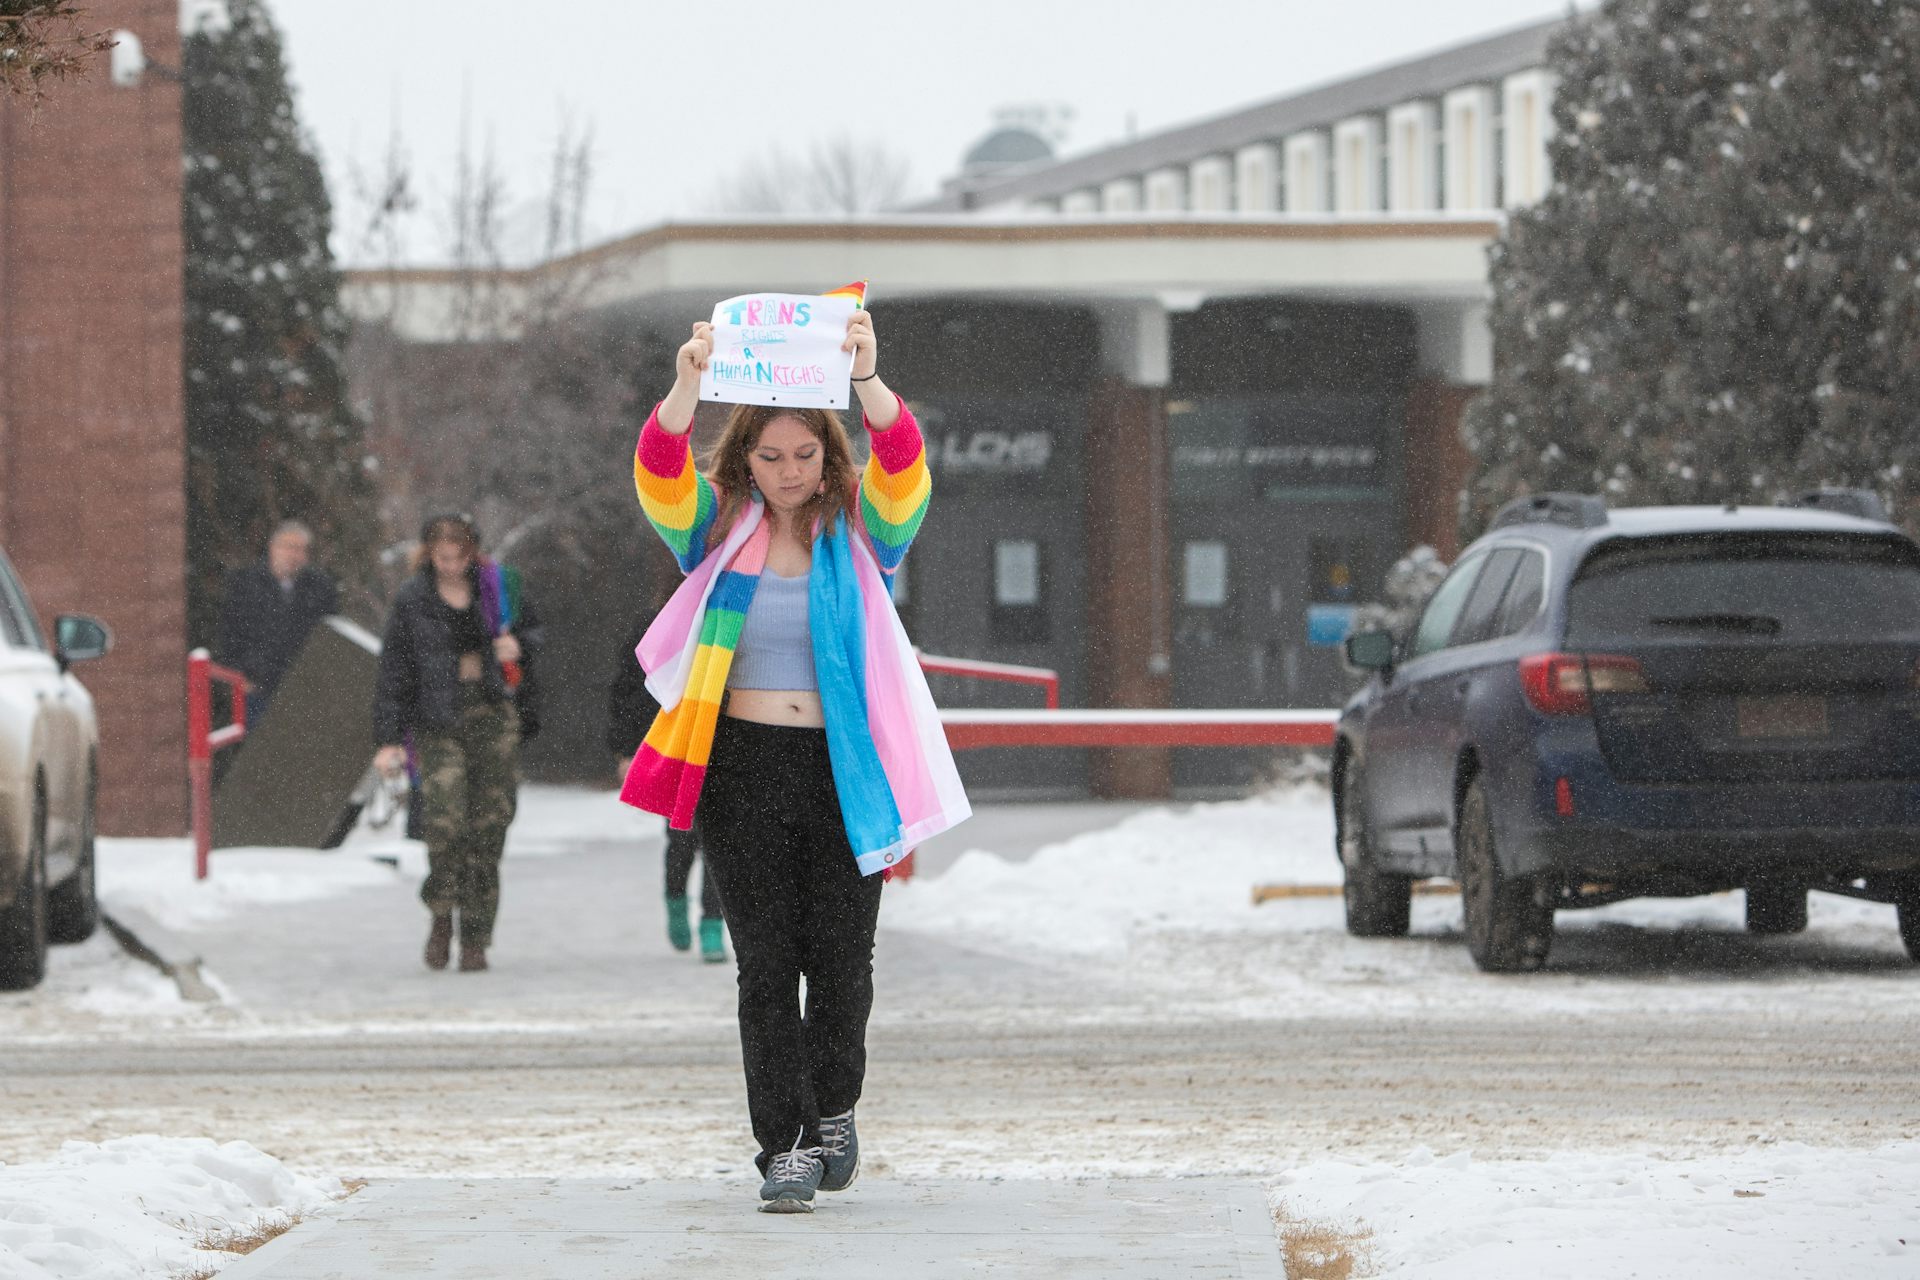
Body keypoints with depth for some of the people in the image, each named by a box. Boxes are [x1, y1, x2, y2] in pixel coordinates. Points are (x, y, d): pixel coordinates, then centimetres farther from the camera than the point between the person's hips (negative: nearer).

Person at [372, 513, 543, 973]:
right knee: (443, 819, -20)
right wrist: (388, 739, -2)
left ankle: (475, 939, 6)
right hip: (438, 722, -2)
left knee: (488, 827, -2)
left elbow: (533, 628, 21)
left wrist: (519, 647, -4)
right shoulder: (412, 600, 1)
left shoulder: (499, 587, 6)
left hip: (494, 715, 2)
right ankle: (442, 913, 3)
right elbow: (394, 672, 3)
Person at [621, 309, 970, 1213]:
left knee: (841, 958, 4)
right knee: (766, 965, -3)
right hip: (743, 767, 0)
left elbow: (902, 468, -14)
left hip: (844, 766, 0)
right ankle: (784, 1147, -2)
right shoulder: (719, 529, 6)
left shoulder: (860, 530, 4)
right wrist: (687, 386, -31)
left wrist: (866, 379, -33)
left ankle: (833, 1110, 27)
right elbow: (659, 475, -12)